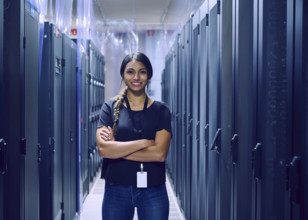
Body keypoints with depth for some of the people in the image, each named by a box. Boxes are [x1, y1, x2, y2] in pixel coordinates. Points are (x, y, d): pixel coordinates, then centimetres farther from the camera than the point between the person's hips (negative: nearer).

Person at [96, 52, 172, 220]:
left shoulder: (160, 110, 2)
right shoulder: (110, 107, 2)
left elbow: (160, 153, -12)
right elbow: (103, 148, -12)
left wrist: (116, 148, -11)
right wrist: (144, 142, -14)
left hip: (153, 192, 0)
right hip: (116, 191, 0)